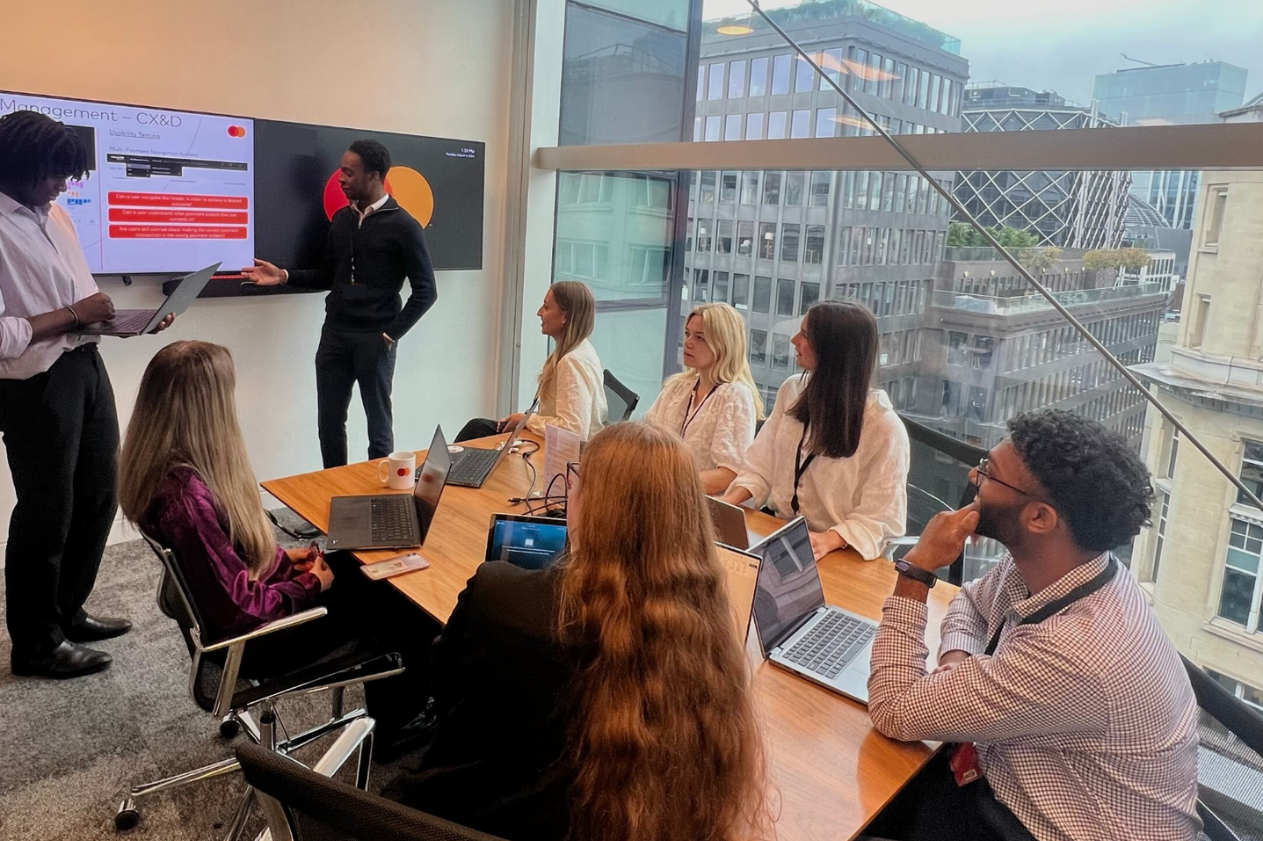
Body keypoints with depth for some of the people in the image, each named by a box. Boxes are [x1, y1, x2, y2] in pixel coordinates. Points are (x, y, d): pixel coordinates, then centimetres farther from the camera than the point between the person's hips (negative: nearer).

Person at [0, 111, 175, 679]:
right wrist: (74, 315, -21)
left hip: (86, 367, 9)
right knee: (46, 513, 4)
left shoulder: (53, 214, 11)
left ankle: (67, 611, 36)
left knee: (97, 498, 17)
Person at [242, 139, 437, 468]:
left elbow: (425, 291, -8)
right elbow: (329, 276, 17)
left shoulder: (403, 226, -7)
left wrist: (391, 334, -11)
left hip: (374, 338, -6)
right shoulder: (341, 219, 11)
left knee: (378, 424, 5)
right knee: (329, 421, 9)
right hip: (334, 333, 6)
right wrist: (284, 276, 3)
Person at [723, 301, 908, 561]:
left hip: (843, 555, -5)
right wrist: (728, 502, -12)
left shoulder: (883, 426, -16)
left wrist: (829, 540, -29)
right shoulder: (791, 391, 1)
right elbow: (761, 465, 3)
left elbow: (880, 518, -14)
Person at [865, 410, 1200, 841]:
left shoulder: (1072, 653, -35)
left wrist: (917, 568, -25)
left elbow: (894, 712, -28)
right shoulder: (1035, 565, -10)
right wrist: (958, 659, -8)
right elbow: (970, 601, 14)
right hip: (1013, 782, 7)